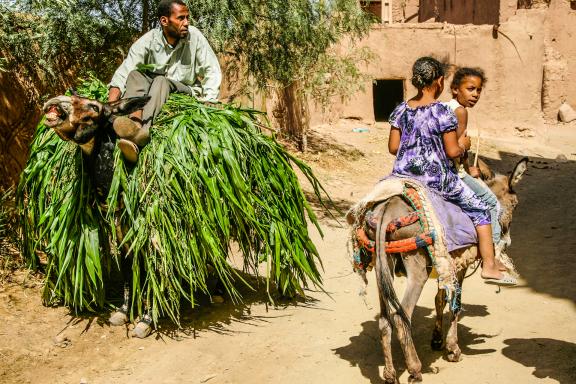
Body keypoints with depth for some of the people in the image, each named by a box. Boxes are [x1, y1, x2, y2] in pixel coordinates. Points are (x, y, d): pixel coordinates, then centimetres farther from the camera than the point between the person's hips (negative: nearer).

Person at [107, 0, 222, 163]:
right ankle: (135, 123, -55)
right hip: (150, 93, 2)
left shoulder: (194, 36, -9)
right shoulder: (148, 41, -11)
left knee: (161, 81, -33)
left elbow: (212, 71, -6)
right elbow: (122, 74, -20)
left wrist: (208, 102, -21)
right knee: (135, 75, -27)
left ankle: (141, 134, -61)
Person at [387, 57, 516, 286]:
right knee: (480, 211, 11)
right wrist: (463, 144, 7)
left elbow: (393, 148, 5)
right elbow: (452, 152, -14)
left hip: (403, 175, 5)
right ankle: (489, 267, 11)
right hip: (437, 178, -5)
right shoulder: (442, 112, -13)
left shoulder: (400, 110, 3)